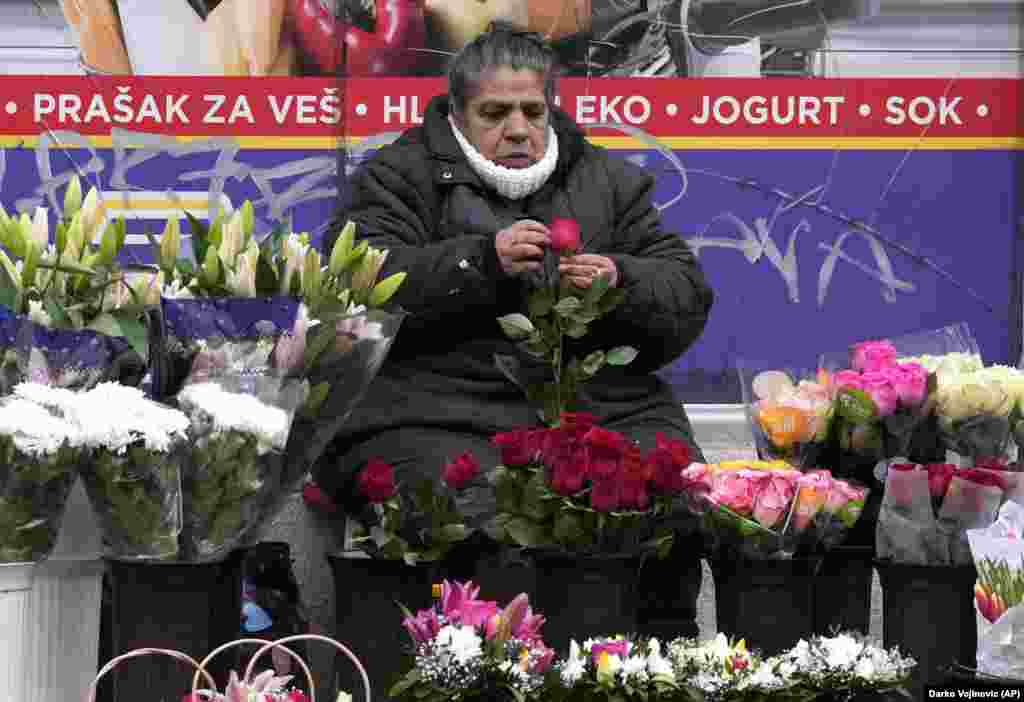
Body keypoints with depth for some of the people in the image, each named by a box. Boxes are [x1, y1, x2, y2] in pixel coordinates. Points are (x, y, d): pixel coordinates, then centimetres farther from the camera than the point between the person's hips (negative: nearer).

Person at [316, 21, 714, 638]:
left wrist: (621, 283, -7)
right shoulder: (399, 176, 12)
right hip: (440, 418, -3)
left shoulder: (610, 182, 23)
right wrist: (482, 261, -16)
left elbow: (686, 298, 15)